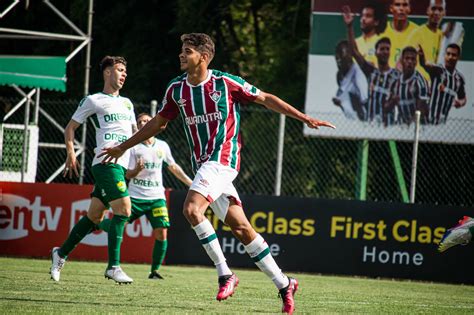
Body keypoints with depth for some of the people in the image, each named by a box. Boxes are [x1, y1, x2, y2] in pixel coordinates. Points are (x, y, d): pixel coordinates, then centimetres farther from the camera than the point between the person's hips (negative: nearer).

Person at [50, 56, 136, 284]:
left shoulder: (127, 103, 24)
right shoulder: (94, 100, 3)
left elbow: (135, 133, 34)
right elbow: (70, 127, 7)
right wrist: (71, 154, -6)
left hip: (121, 166, 8)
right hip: (106, 163, -8)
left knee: (95, 216, 10)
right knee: (123, 208, -19)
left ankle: (61, 254, 25)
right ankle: (113, 267, -19)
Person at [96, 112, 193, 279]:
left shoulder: (162, 146, 7)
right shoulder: (133, 147, -3)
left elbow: (173, 167, 21)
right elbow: (128, 175, -3)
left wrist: (190, 183, 20)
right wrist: (137, 170, -24)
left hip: (156, 197, 2)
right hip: (135, 196, -2)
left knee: (162, 233, -12)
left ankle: (155, 270, 0)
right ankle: (98, 221, 26)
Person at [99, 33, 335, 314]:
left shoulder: (226, 83, -8)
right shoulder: (176, 89, 7)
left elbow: (266, 99, 1)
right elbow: (159, 123, 22)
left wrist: (305, 118, -3)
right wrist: (123, 147, 25)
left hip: (223, 159, -6)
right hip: (202, 163, 6)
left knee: (192, 209, -24)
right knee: (240, 227, 4)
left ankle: (225, 274, -14)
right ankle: (284, 284, 11)